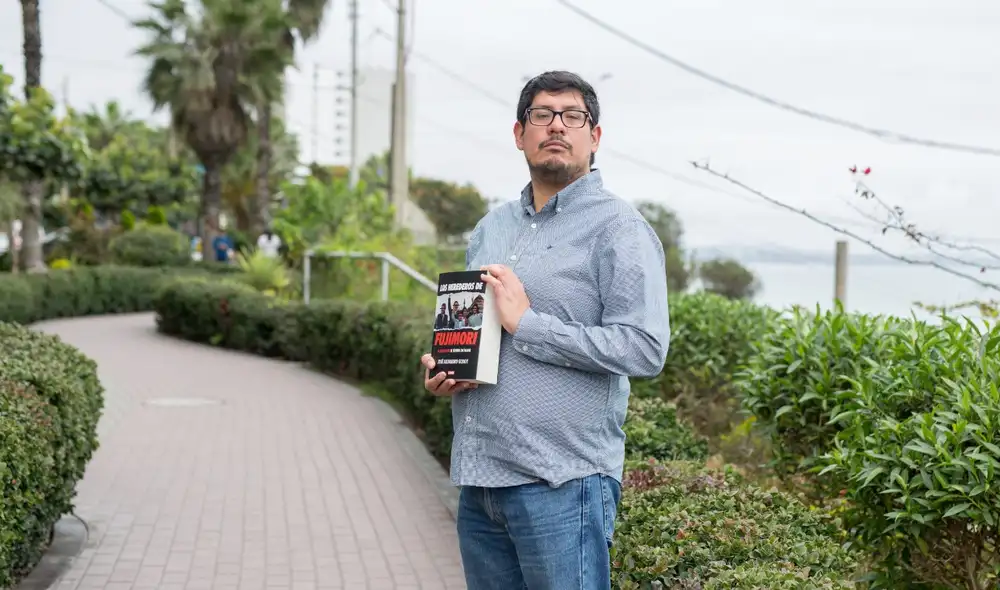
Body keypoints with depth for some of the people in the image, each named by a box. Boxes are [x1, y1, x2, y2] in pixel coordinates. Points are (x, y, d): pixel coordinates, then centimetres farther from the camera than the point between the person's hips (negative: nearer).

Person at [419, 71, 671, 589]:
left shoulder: (618, 228, -6)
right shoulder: (490, 228, 16)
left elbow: (645, 349, -17)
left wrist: (526, 322, -16)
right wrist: (440, 370, 6)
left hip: (560, 485, -7)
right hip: (477, 480, 7)